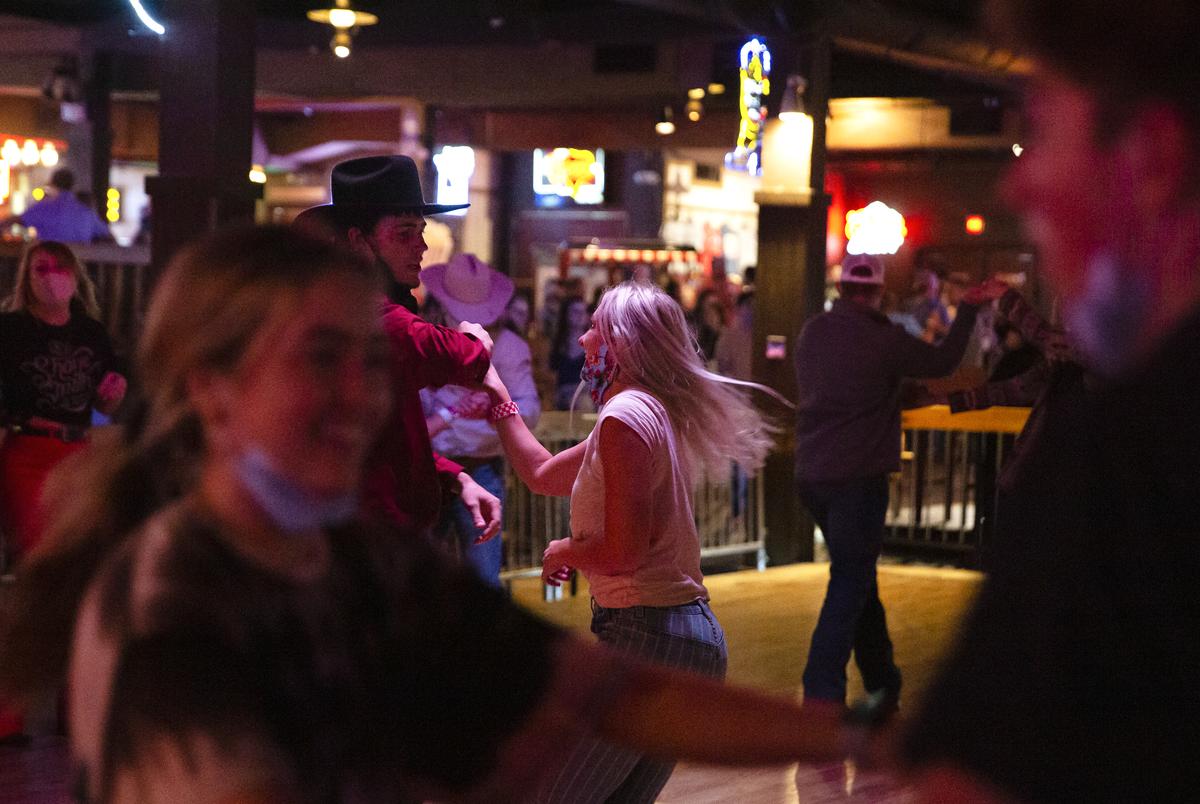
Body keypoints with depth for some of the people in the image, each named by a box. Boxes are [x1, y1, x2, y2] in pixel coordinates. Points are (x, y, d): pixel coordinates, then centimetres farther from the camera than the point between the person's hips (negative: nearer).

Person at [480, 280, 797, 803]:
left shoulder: (626, 415, -14)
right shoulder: (653, 410, 17)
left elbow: (621, 553, -21)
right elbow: (541, 475, 28)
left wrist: (564, 551, -2)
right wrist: (499, 397, 32)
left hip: (645, 636, -10)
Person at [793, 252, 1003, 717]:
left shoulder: (812, 333, 7)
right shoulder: (882, 339, -12)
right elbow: (943, 362, 1)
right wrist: (968, 310, 15)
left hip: (812, 475, 7)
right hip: (857, 480, -7)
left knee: (858, 579, 17)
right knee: (849, 587, -6)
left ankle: (881, 683, 26)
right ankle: (821, 695, -14)